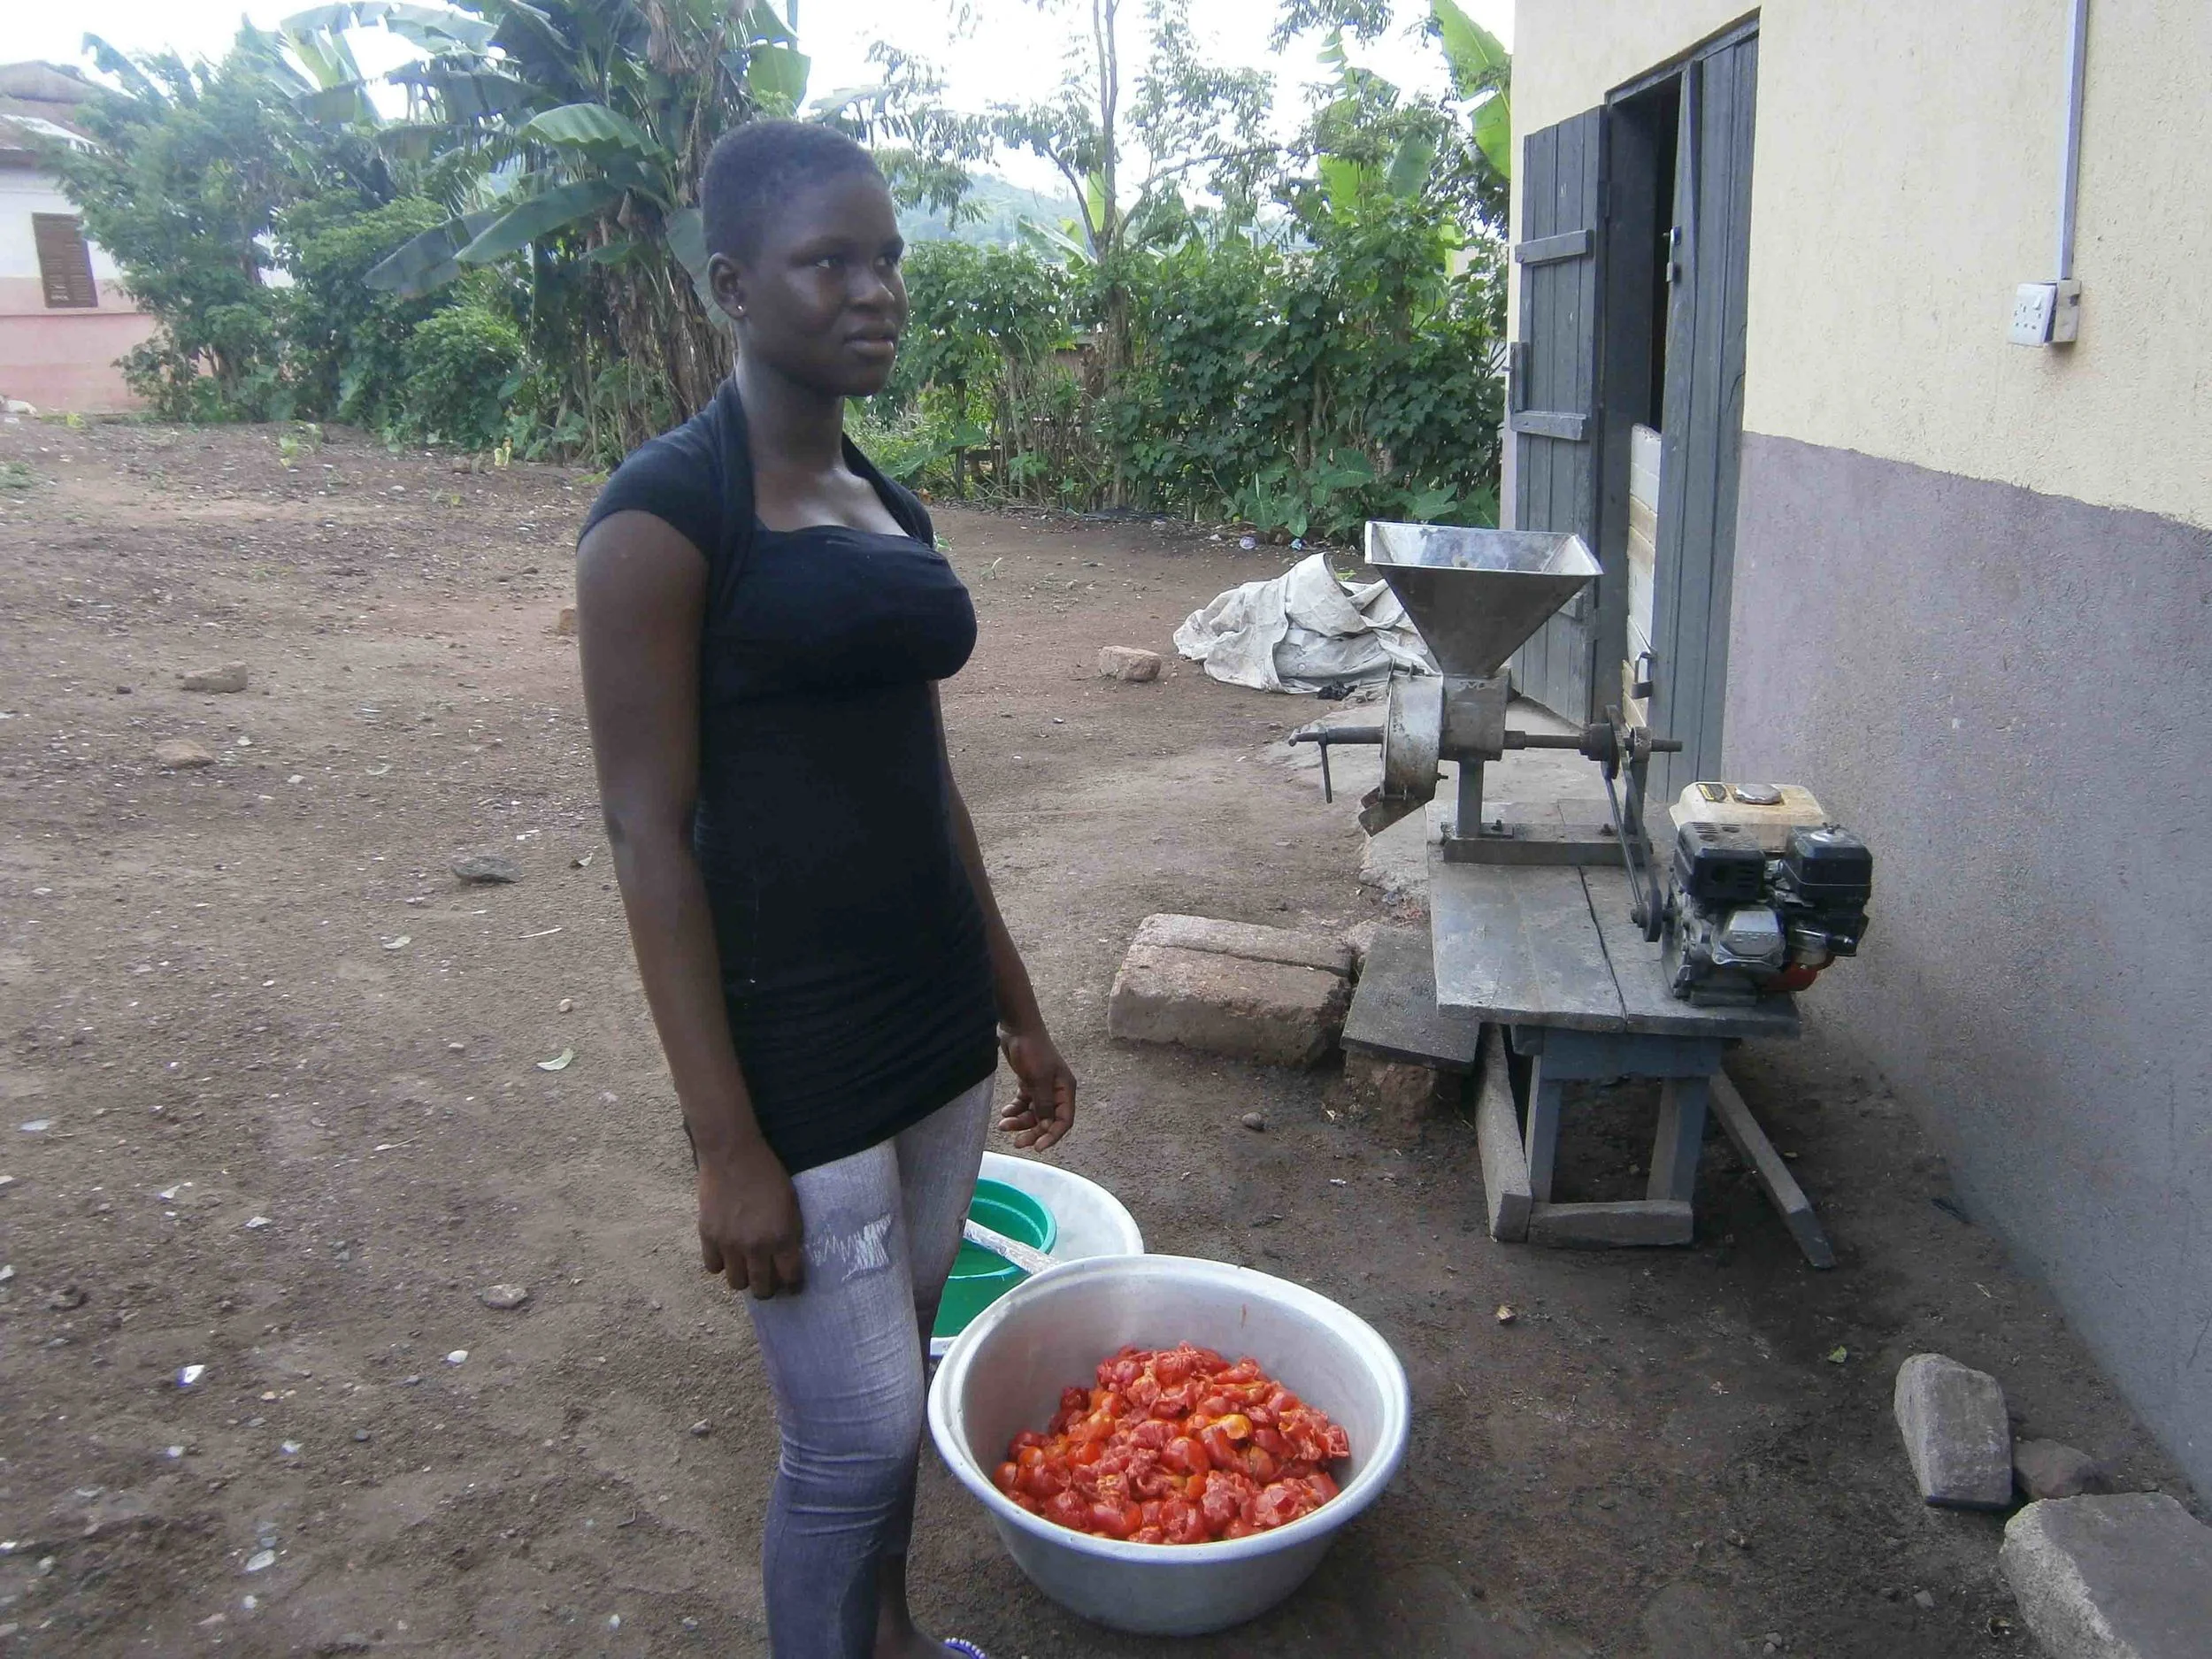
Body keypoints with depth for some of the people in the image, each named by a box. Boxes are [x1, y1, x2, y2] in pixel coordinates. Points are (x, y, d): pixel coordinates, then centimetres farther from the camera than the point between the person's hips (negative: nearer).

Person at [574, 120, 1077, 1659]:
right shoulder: (667, 511, -12)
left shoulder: (890, 508, 10)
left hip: (937, 1017, 7)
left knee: (901, 1372, 21)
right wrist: (727, 1145, -15)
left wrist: (1018, 1008, 17)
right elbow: (650, 835, -14)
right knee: (856, 1439, 4)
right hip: (792, 1041, -7)